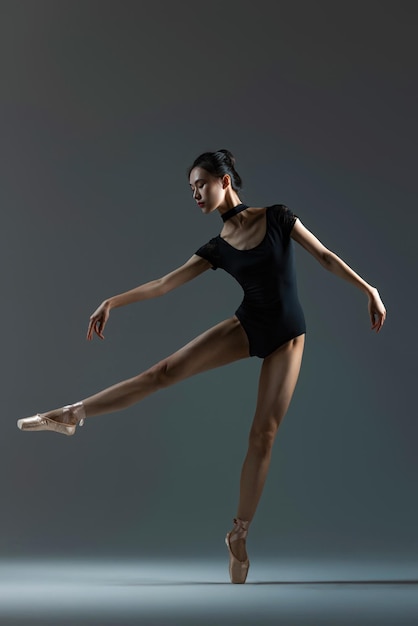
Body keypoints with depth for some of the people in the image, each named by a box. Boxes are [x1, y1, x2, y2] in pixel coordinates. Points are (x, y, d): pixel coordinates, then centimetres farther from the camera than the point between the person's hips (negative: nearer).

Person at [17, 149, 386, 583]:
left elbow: (325, 257, 0)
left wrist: (369, 290, -5)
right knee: (164, 371, -10)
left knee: (263, 435, -4)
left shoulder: (277, 217, -5)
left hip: (286, 336, -2)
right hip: (247, 326, 2)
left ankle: (238, 535, 4)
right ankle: (72, 414, -6)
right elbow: (164, 283, 0)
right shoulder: (218, 248, 2)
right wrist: (113, 302, -5)